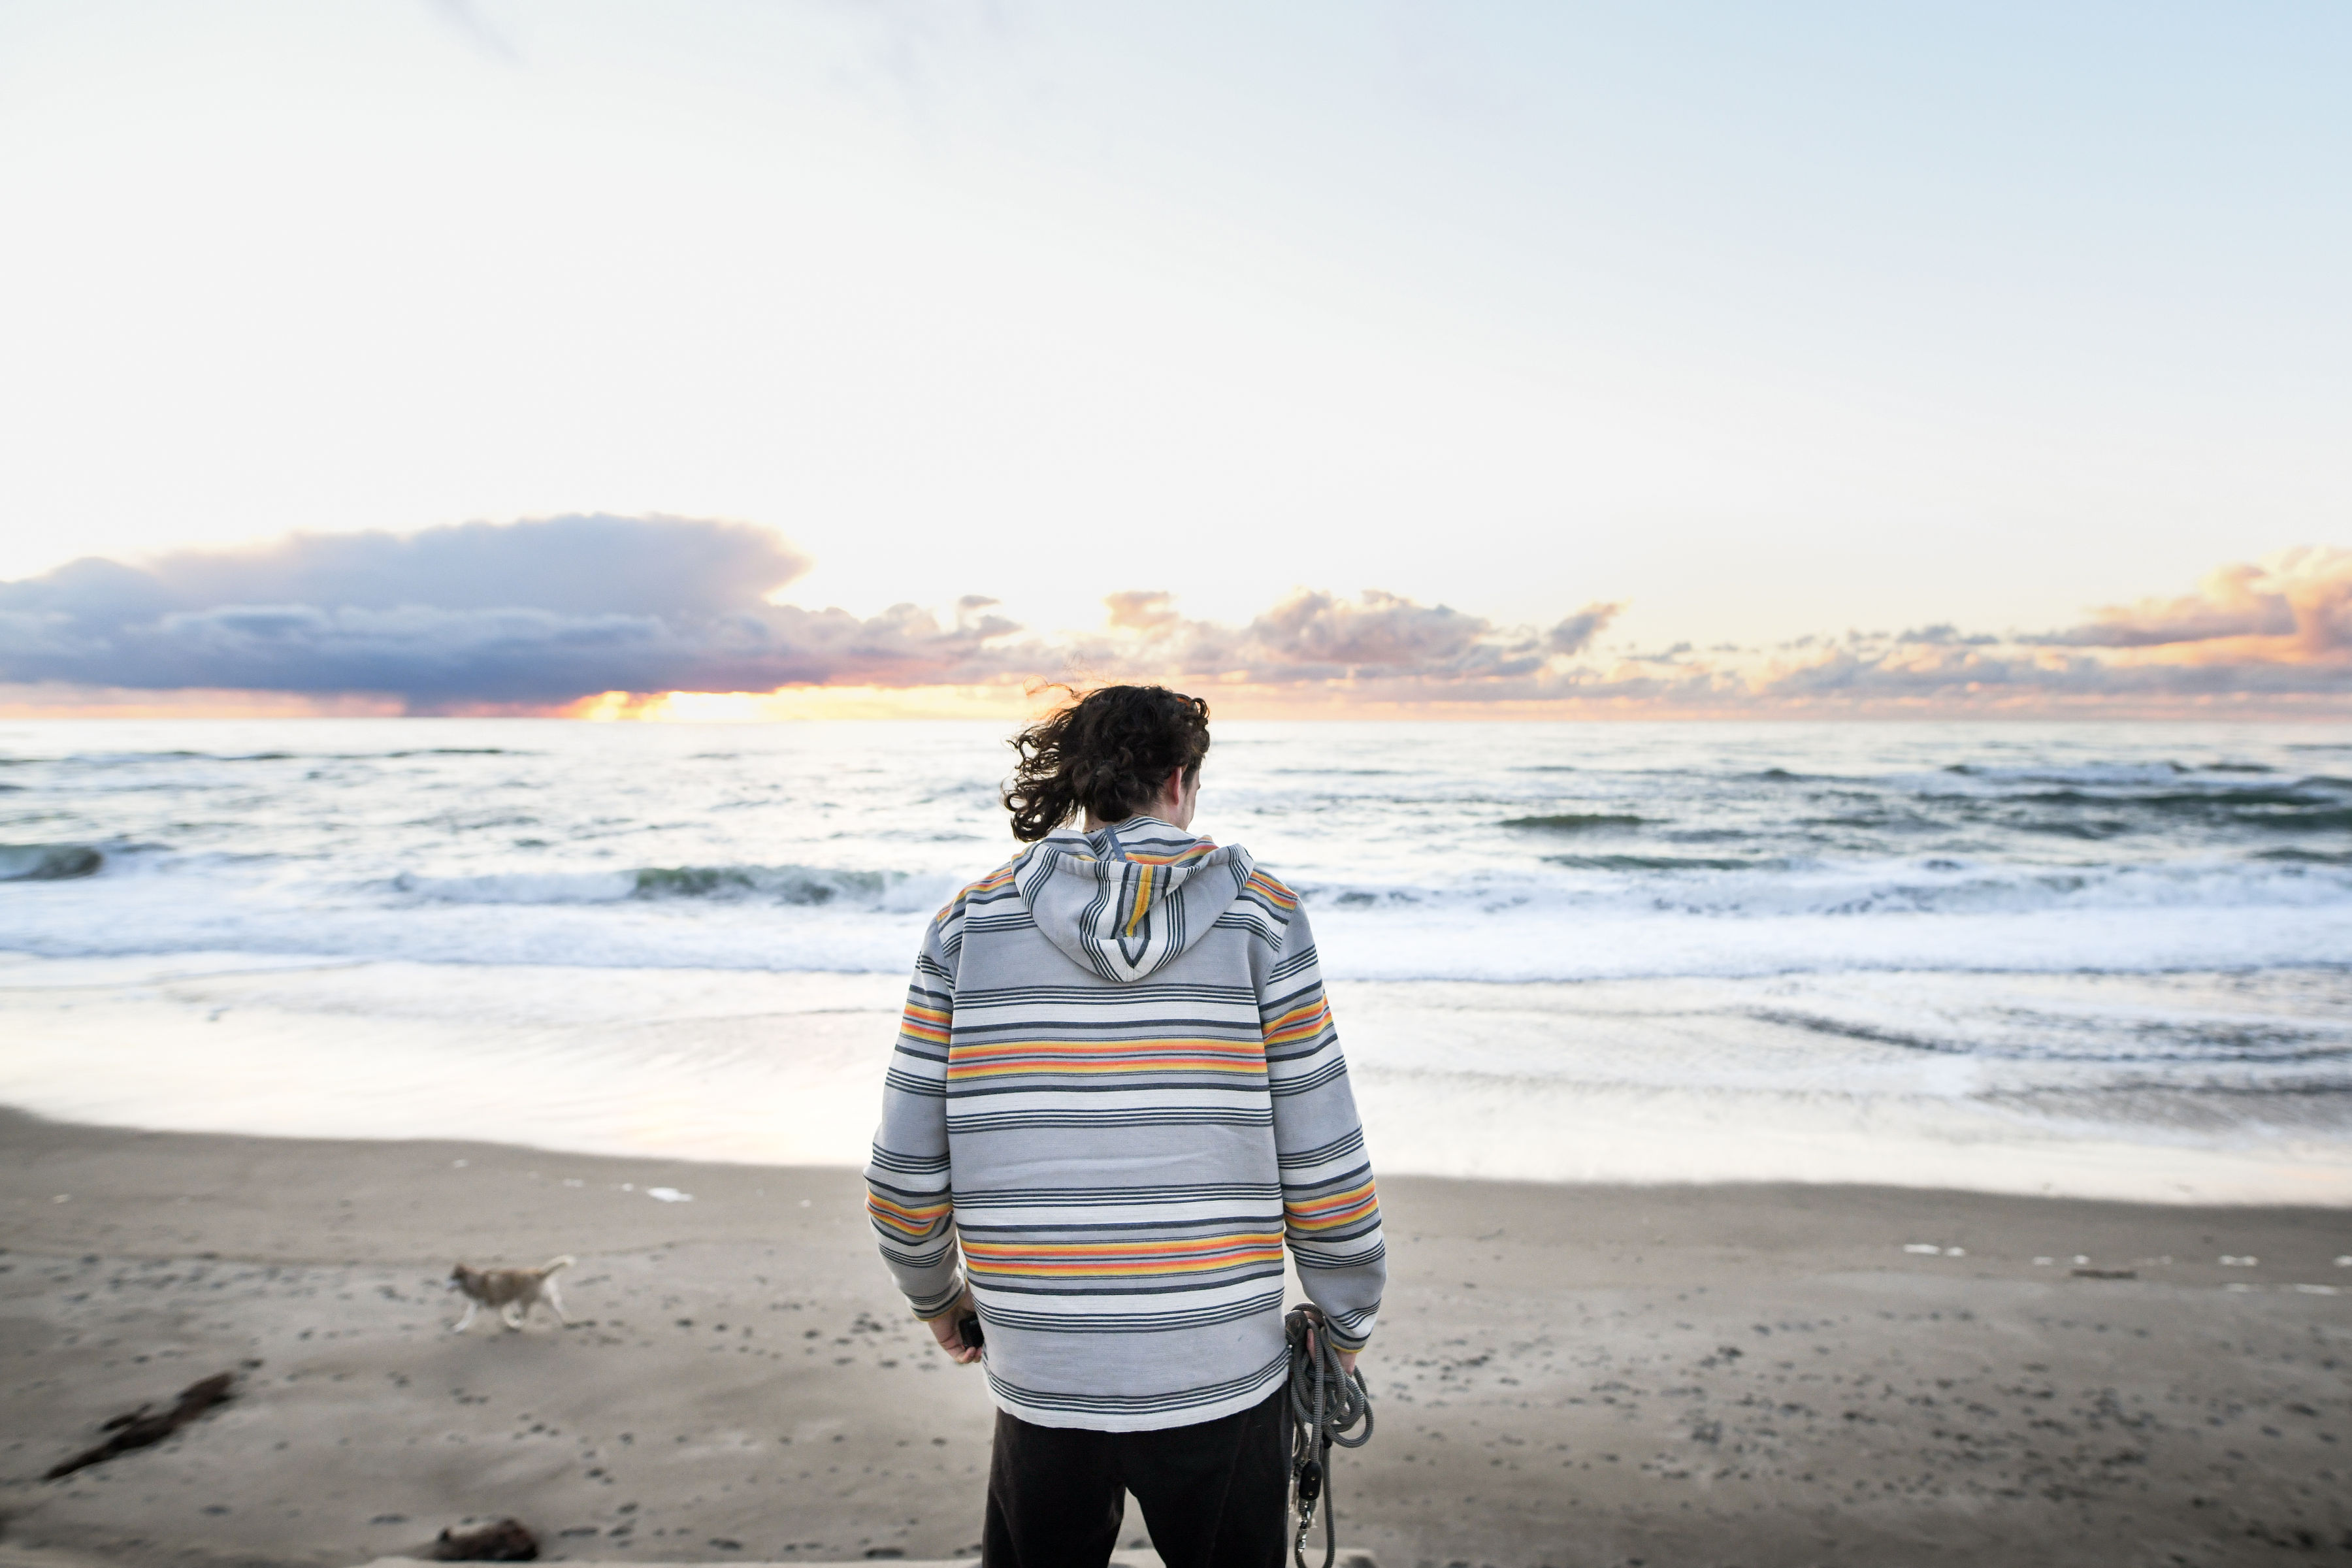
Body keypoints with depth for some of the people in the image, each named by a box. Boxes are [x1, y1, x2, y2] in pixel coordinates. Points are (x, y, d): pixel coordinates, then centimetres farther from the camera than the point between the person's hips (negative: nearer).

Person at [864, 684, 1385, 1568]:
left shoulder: (972, 923, -3)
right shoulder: (1258, 915, -7)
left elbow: (905, 1178, -1)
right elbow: (1325, 1170, -7)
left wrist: (937, 1296, 19)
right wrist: (1347, 1321, 11)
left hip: (1043, 1390, 2)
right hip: (1222, 1387, -1)